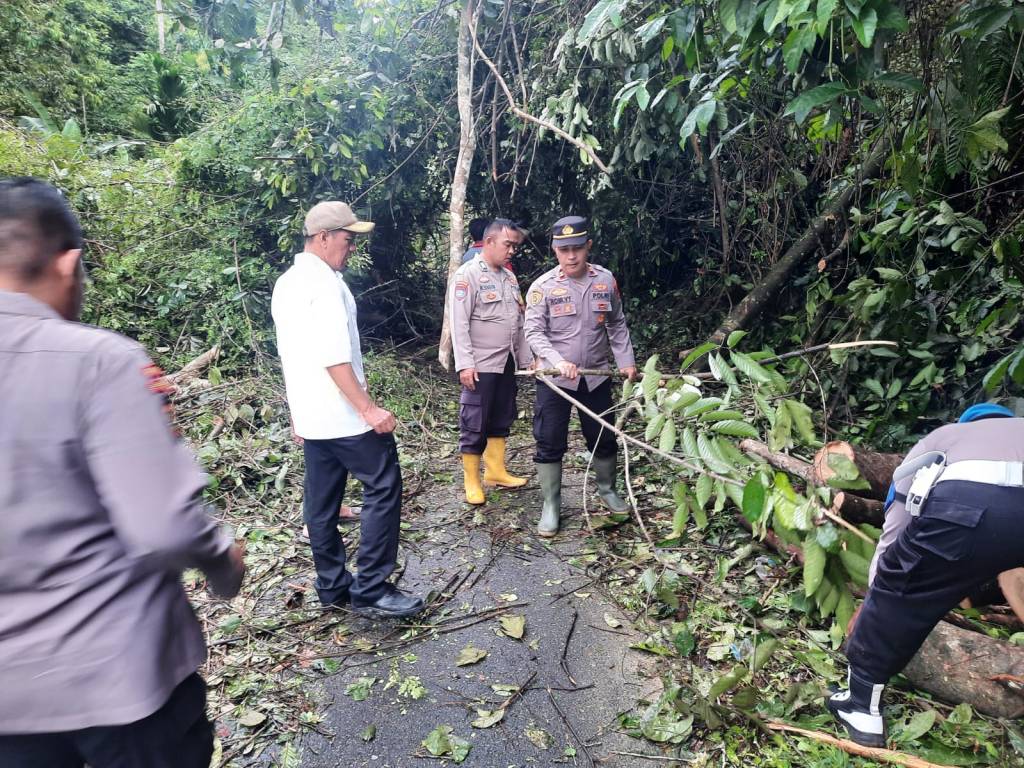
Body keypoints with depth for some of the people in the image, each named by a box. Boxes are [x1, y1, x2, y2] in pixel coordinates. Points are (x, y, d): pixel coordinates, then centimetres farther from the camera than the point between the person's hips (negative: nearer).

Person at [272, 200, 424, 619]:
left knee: (321, 501, 13)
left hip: (310, 415, 10)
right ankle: (370, 589, 3)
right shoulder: (325, 284, -16)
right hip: (342, 413, -10)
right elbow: (334, 357, -23)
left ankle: (332, 587, 24)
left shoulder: (286, 283, 15)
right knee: (383, 488, -2)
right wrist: (368, 408, -23)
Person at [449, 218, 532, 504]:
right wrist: (465, 364, -20)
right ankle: (471, 481, 11)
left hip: (506, 363, 8)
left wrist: (527, 358, 18)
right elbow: (459, 323, -15)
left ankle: (496, 471, 28)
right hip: (480, 366, -8)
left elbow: (519, 323, 19)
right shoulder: (468, 275, -9)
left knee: (501, 420, 15)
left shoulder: (509, 277, 14)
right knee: (474, 424, 0)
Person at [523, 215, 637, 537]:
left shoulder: (606, 280, 0)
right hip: (554, 377, -3)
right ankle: (551, 504, 17)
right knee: (550, 442, 1)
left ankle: (607, 489, 38)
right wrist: (558, 362, -25)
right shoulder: (543, 286, -10)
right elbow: (534, 332, -11)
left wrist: (626, 361, 1)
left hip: (596, 375, 3)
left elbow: (617, 325, 9)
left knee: (604, 437, 15)